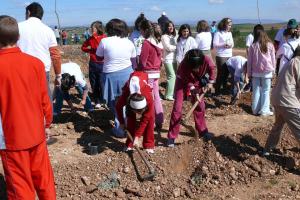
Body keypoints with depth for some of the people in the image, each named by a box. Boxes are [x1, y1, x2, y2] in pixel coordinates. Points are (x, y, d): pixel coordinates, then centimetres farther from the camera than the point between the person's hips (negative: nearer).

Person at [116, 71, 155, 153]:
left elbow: (145, 120, -30)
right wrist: (121, 122, -4)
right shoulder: (125, 96, -40)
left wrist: (137, 136, -27)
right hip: (130, 91, 1)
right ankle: (129, 144, 6)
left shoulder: (149, 99, -42)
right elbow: (118, 107, -14)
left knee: (149, 118, -14)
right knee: (130, 117, -9)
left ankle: (149, 145, -3)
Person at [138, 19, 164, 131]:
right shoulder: (158, 42, 7)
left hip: (148, 73, -7)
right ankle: (159, 121, 21)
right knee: (156, 97, 14)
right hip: (156, 72, 8)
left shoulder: (146, 43, -15)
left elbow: (142, 62, -14)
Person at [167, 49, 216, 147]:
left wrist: (210, 82, -11)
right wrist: (194, 91, -28)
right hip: (183, 81, -3)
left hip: (197, 81, 4)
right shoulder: (184, 64, -38)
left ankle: (202, 130, 26)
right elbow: (187, 80, -22)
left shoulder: (206, 60, -32)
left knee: (200, 105, 7)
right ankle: (171, 137, -7)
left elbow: (212, 69, -8)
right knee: (177, 108, -11)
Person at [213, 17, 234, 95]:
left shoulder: (229, 33, 15)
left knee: (227, 73, 7)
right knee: (221, 73, -4)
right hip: (221, 56, -6)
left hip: (229, 56, 6)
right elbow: (215, 45, -12)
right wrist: (224, 45, -21)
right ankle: (217, 90, 4)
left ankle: (224, 88, 20)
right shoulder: (218, 33, -5)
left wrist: (231, 45, -4)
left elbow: (232, 43, 18)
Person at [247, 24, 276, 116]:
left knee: (256, 91, 9)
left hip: (256, 72, 1)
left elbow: (249, 61, 2)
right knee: (266, 91, 6)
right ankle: (264, 110, 4)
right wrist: (273, 70, 16)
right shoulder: (270, 45, -3)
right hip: (267, 72, -1)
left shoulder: (253, 46, -3)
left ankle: (255, 110, 11)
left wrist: (249, 73, 11)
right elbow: (273, 59, 5)